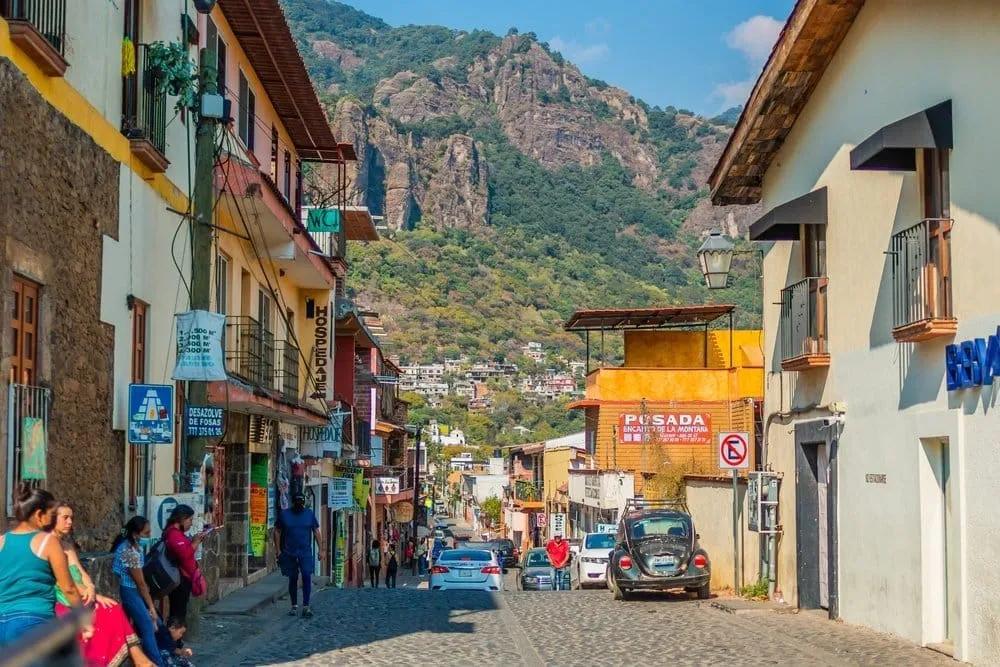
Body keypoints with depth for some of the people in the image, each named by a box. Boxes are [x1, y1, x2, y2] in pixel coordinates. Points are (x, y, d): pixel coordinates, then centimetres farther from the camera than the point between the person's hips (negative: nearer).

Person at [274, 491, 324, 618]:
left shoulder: (309, 514, 4)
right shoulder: (284, 514, 2)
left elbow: (316, 532, 8)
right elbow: (277, 532, 6)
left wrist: (321, 549, 2)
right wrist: (278, 551, 1)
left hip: (305, 552, 0)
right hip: (289, 553, 0)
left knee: (307, 577, -13)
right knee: (293, 579, 7)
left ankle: (306, 606, -12)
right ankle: (294, 606, 18)